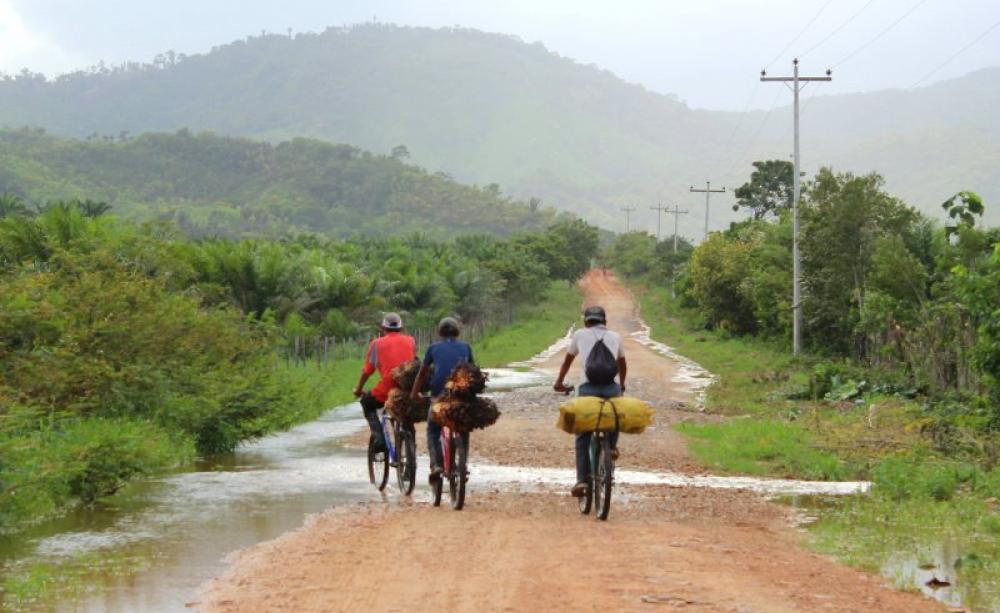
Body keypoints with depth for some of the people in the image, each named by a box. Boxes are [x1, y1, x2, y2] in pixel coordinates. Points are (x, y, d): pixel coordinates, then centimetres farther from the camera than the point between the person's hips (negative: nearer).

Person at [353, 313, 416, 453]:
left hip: (387, 390, -3)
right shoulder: (410, 341, 15)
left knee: (367, 403, 23)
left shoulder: (377, 343, 9)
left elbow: (367, 370, 10)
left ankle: (379, 438, 6)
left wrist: (358, 389, 24)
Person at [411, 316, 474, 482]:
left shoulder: (434, 348, 13)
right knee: (463, 431, 19)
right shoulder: (465, 347, 15)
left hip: (439, 395, -1)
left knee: (433, 431, 11)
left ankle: (436, 464, -9)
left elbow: (422, 373, 16)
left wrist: (414, 394, 24)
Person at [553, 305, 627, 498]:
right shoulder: (615, 337, 22)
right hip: (612, 387, 1)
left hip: (587, 387, -1)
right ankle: (612, 446, 11)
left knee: (583, 435, 7)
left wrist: (560, 381, 49)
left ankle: (582, 480, -4)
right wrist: (622, 384, 55)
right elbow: (623, 365, 38)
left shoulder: (580, 335, 19)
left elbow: (567, 361, 33)